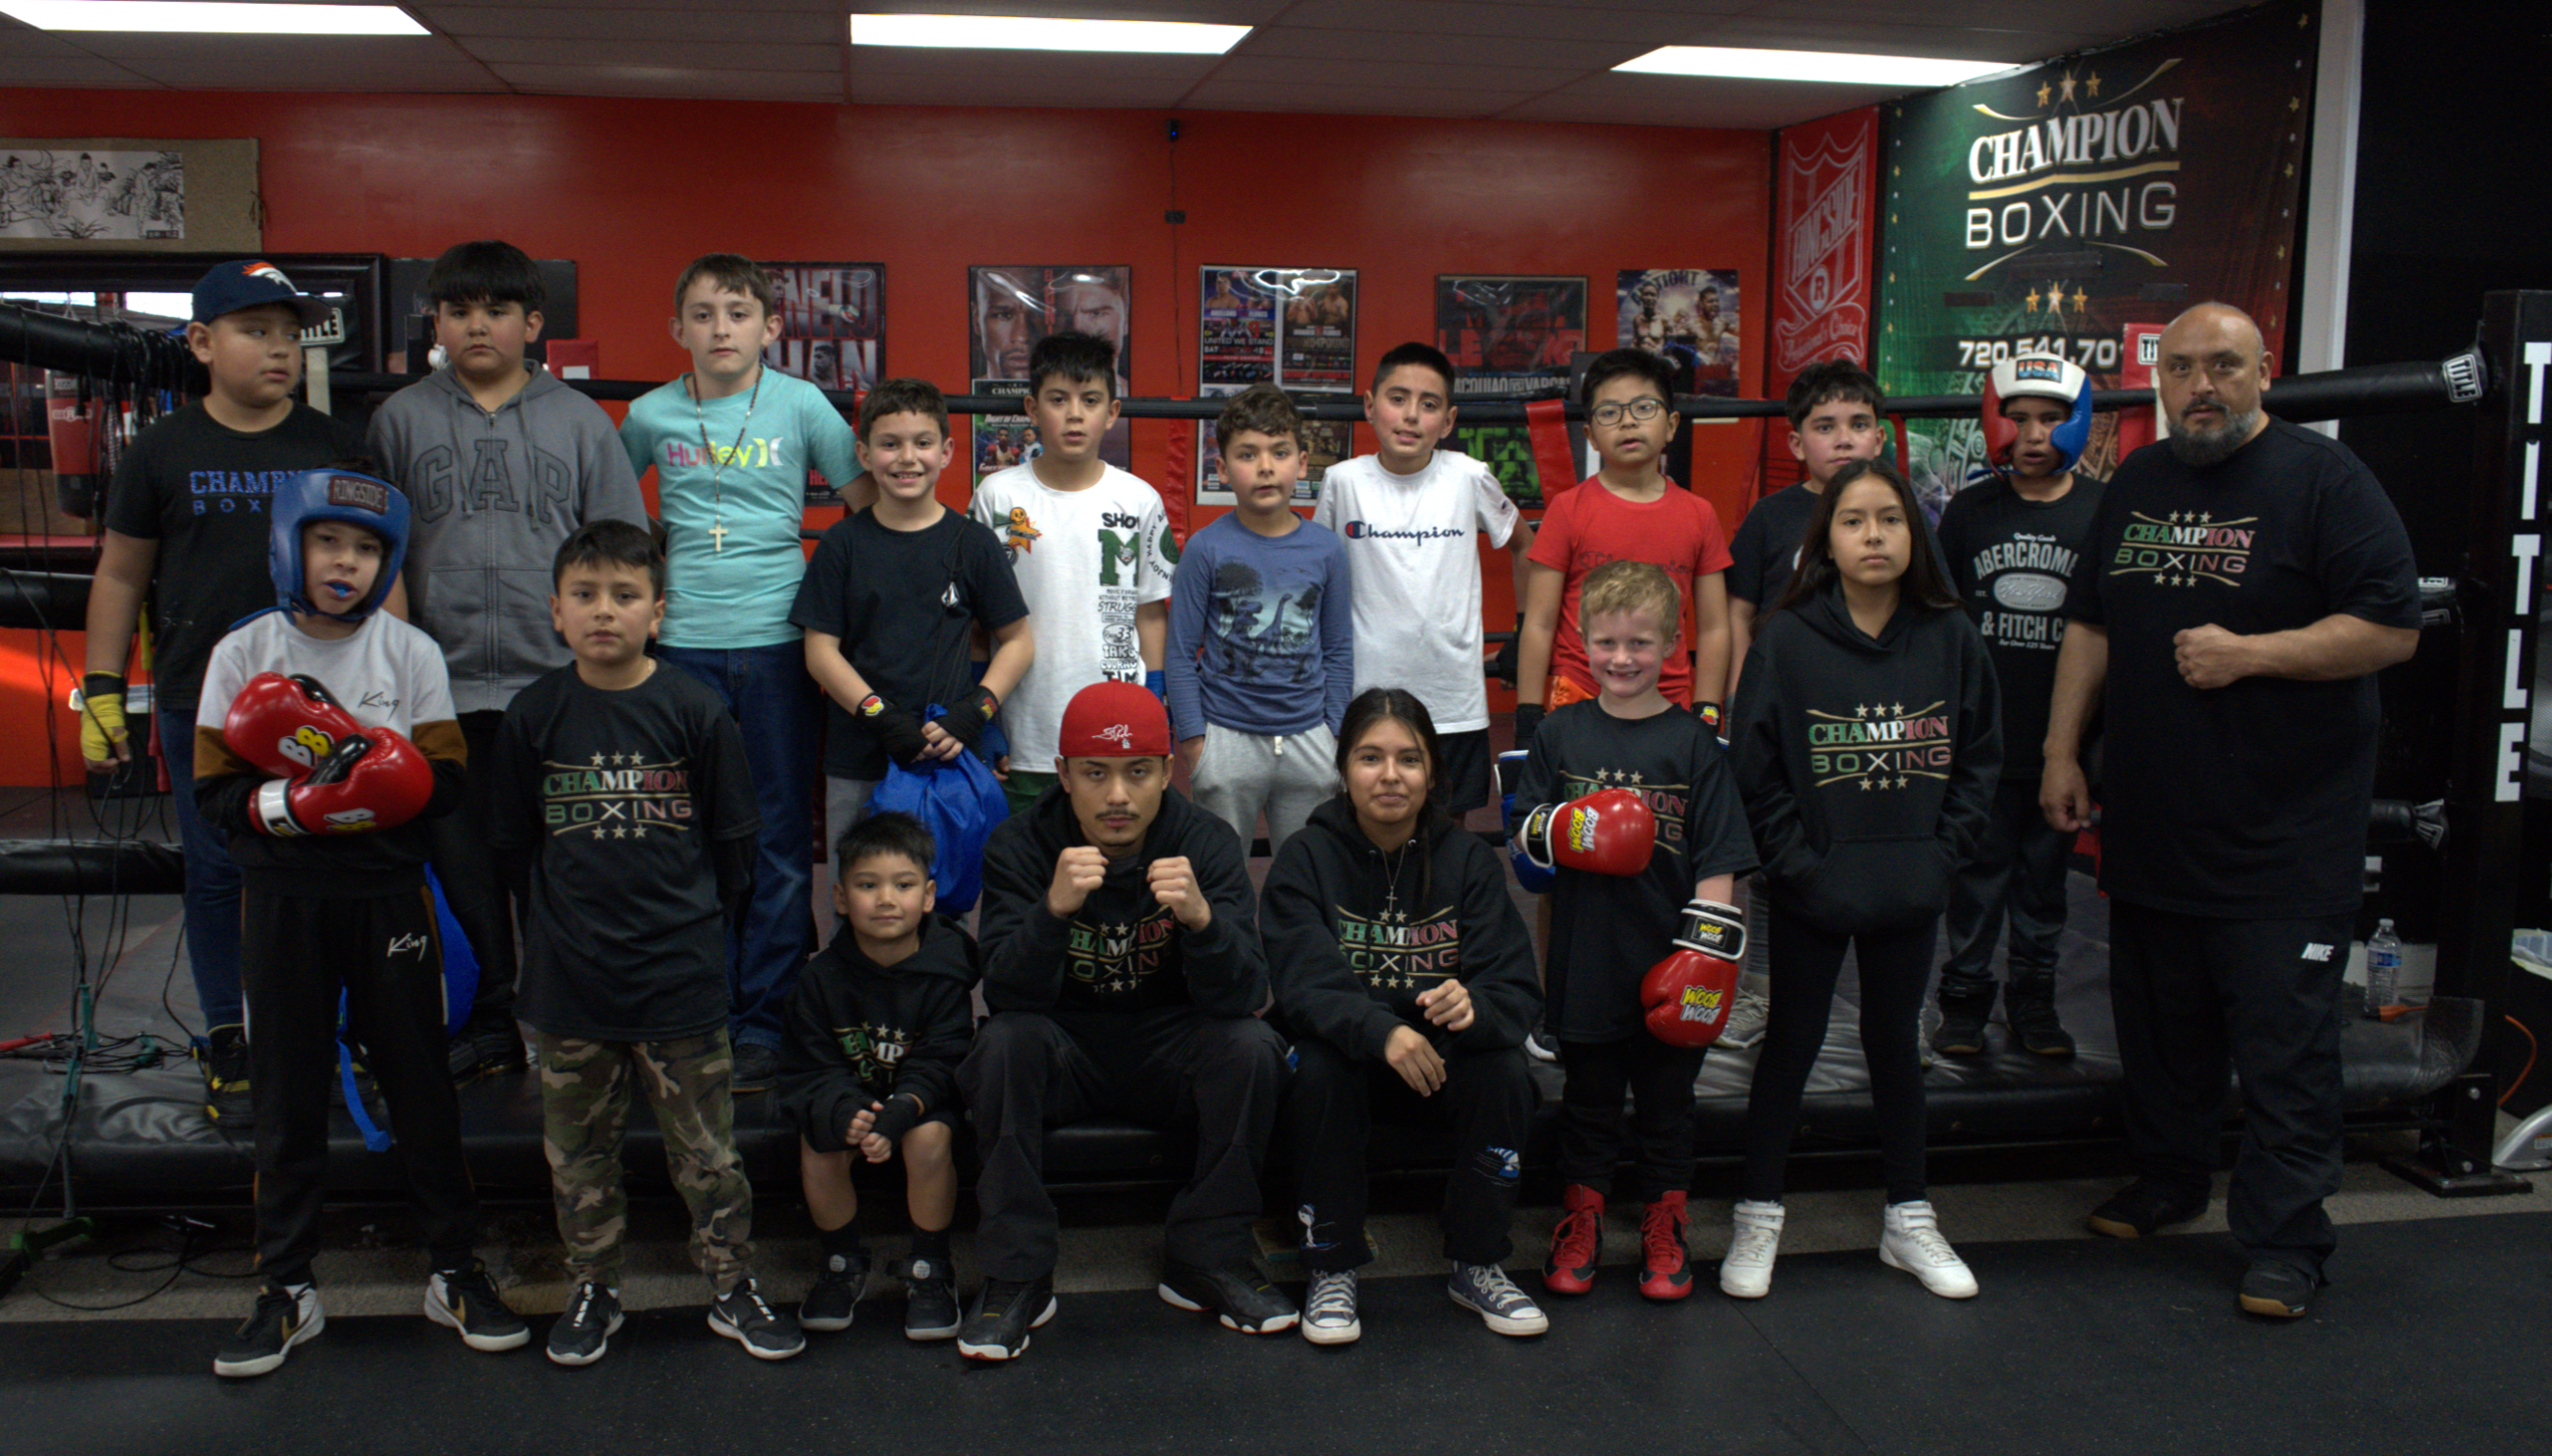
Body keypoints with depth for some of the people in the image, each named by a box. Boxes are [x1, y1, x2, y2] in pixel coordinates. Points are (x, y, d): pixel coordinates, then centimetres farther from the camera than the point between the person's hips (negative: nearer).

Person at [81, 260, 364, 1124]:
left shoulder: (337, 447, 4)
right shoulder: (163, 453, 4)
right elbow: (120, 577, 8)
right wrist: (101, 694, 4)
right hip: (200, 704, 1)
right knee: (216, 873, 9)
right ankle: (227, 1041, 21)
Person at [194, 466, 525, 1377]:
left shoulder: (410, 653, 0)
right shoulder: (243, 653, 1)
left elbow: (443, 783, -4)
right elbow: (215, 794, -3)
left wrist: (366, 771, -21)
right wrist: (294, 802, -21)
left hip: (388, 894, 0)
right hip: (282, 898, 1)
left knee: (420, 1084, 6)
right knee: (287, 1094, 8)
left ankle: (455, 1271, 19)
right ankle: (286, 1289, 22)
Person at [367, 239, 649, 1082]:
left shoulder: (579, 420, 7)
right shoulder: (401, 419, 9)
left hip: (558, 686, -1)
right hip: (444, 688, 1)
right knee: (462, 862, 8)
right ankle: (489, 1020, 21)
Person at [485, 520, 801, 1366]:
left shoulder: (696, 714, -5)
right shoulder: (535, 717, -1)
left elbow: (734, 842, 4)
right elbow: (512, 846, 9)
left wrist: (700, 925, 5)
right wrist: (558, 929, 9)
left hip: (680, 977, -2)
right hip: (568, 980, 2)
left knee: (705, 1148, 7)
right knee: (579, 1150, 14)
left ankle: (732, 1287, 22)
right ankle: (592, 1290, 31)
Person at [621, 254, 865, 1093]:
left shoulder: (801, 405, 0)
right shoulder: (651, 415, 5)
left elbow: (869, 507, 6)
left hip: (777, 645, -1)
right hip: (682, 646, 1)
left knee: (781, 841, 3)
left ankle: (764, 1023, 13)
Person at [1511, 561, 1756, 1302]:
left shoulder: (1693, 742, -3)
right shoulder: (1561, 734, 2)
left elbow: (1718, 859, -4)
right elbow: (1522, 831, 4)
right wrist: (1567, 832, -17)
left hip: (1665, 963, -1)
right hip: (1583, 959, 1)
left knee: (1666, 1095, 12)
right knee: (1588, 1094, 14)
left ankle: (1663, 1225, 29)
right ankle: (1581, 1219, 29)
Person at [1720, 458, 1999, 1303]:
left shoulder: (1950, 639, -1)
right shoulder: (1786, 639, -9)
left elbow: (1980, 757, 5)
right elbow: (1755, 767, -8)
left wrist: (1942, 851, -4)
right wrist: (1798, 862, -12)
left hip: (1909, 892, 3)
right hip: (1810, 892, -2)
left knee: (1895, 1044, 16)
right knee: (1791, 1044, 8)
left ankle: (1908, 1220, 31)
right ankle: (1759, 1219, 21)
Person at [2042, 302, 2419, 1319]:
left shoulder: (2323, 479, -7)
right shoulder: (2136, 484, 13)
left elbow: (2393, 628, -12)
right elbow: (2091, 626, 18)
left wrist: (2248, 652, -19)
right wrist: (2063, 751, 12)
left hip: (2285, 835, -6)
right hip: (2149, 822, 6)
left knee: (2285, 1044, -1)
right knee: (2159, 1022, 16)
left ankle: (2284, 1243, 9)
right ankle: (2166, 1182, 33)